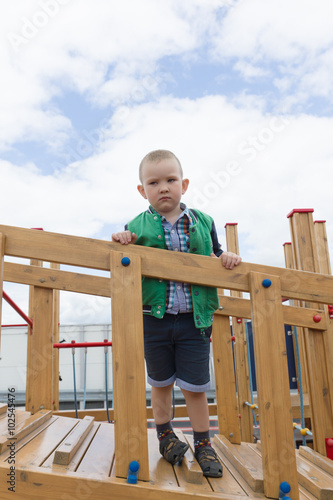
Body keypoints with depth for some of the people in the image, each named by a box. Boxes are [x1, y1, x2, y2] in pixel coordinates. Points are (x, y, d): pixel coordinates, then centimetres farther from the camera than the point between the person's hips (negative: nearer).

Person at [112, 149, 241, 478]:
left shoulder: (202, 223, 3)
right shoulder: (136, 228, -2)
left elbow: (214, 260, 14)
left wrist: (226, 258, -7)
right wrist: (120, 246, -14)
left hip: (194, 319, 1)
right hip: (154, 319, 0)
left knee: (194, 386, 9)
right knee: (160, 382, 17)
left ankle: (203, 444, 30)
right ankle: (165, 436, 39)